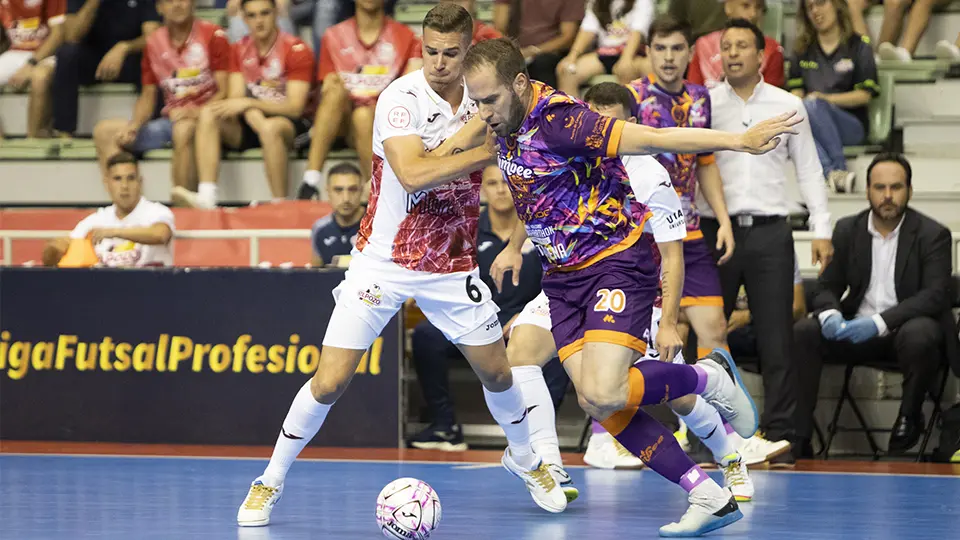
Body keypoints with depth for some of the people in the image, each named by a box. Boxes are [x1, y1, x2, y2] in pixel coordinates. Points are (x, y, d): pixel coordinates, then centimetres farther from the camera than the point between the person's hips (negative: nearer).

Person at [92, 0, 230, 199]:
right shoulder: (153, 42, 10)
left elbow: (223, 92, -9)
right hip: (170, 120, 6)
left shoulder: (213, 36, -6)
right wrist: (134, 125, -5)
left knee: (183, 129, -41)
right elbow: (148, 96, 14)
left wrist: (195, 112, -26)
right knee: (104, 131, -8)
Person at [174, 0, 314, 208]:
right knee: (208, 114, -20)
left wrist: (248, 103, -26)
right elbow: (235, 99, 1)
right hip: (251, 123, 6)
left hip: (292, 124, -5)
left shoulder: (296, 49, -10)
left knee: (270, 127, -39)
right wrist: (251, 111, -23)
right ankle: (206, 197, -34)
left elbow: (295, 107, -17)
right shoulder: (239, 50, 8)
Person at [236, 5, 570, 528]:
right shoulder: (402, 98, -18)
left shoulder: (480, 99, -1)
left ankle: (524, 458, 40)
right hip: (383, 262, -5)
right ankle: (269, 483, 6)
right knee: (329, 381, -10)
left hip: (452, 267, 5)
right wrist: (488, 150, -30)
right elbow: (413, 172, -32)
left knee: (496, 371, 12)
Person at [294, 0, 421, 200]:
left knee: (363, 115, -36)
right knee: (336, 91, -32)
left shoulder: (404, 37, 10)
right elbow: (327, 88, 8)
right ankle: (311, 180, -42)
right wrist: (330, 85, -14)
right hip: (340, 123, 1)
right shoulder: (334, 36, 13)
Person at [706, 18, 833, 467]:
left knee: (776, 340, -2)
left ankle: (777, 436, 1)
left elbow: (809, 170, 10)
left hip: (770, 232, 0)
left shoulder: (788, 106, 7)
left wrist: (822, 231, 2)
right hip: (715, 229, 0)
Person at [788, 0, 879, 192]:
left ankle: (835, 172, -43)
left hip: (851, 125, -2)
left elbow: (865, 95, 2)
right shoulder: (802, 50, 21)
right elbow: (796, 92, 13)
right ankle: (835, 170, -55)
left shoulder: (858, 46, 10)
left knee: (813, 105, -35)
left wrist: (826, 99, -11)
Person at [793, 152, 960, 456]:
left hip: (908, 328, -4)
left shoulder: (933, 235, -5)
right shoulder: (848, 230, 8)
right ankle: (797, 436, -22)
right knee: (801, 333, -21)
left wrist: (879, 322, -29)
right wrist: (830, 314, -18)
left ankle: (909, 417, -9)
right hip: (857, 328, 4)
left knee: (919, 337, -39)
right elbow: (827, 287, 9)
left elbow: (935, 295, -16)